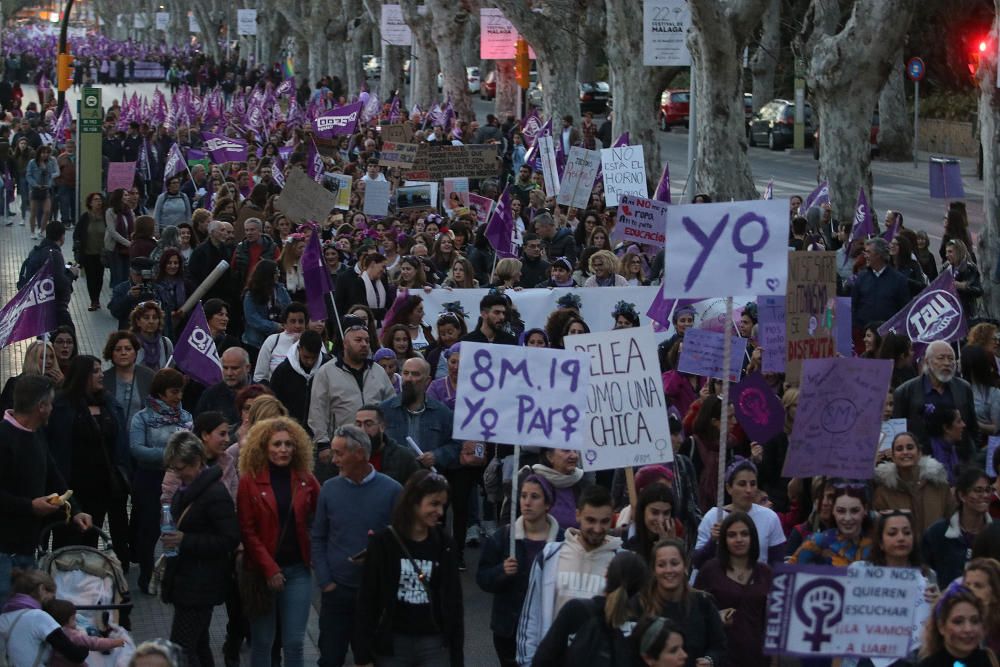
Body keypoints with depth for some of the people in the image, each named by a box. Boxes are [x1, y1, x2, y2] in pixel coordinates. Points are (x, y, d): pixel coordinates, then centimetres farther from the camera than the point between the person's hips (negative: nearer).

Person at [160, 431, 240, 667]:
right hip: (186, 580, 10)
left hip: (200, 584, -10)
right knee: (198, 646, 17)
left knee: (181, 648, -11)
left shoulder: (215, 493, -18)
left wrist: (185, 541, -23)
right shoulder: (187, 487, 9)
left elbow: (230, 540, -21)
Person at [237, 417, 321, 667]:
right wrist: (270, 569, -13)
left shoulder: (306, 480, 4)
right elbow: (247, 531, -6)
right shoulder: (250, 481, -4)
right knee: (262, 642, 6)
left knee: (294, 643, 0)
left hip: (297, 569, 2)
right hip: (261, 571, -1)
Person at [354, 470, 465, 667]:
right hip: (392, 644, -1)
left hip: (435, 645, 2)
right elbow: (367, 601, -3)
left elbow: (454, 602, 7)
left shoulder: (444, 545, 3)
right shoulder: (383, 542, -4)